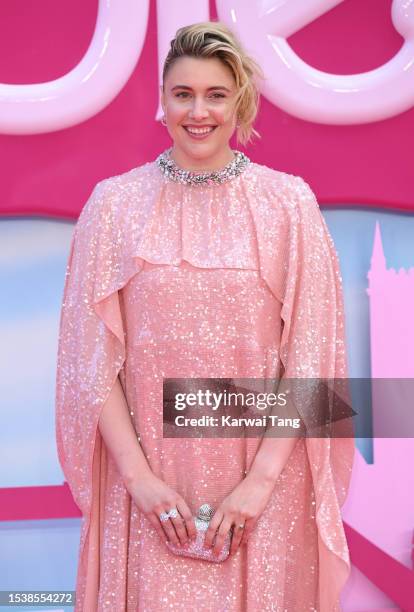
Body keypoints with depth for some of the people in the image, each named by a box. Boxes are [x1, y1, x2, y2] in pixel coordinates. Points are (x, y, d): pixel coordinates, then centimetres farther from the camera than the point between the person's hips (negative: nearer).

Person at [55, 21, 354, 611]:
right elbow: (94, 356, -3)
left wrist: (262, 477, -11)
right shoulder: (115, 202, -2)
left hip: (264, 476, 0)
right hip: (151, 478, 0)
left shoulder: (290, 203, -3)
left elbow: (309, 356, -5)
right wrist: (138, 475, -9)